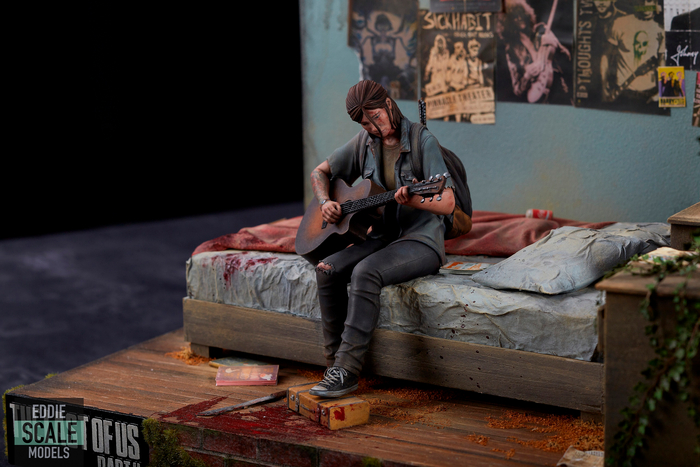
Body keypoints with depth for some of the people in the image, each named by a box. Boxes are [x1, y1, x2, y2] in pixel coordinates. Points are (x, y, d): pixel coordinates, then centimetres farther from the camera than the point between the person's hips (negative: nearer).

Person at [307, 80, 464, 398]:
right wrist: (325, 202, -2)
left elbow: (448, 205, -16)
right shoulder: (364, 142, 6)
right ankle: (335, 364, -12)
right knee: (327, 270, -19)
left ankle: (348, 370, -29)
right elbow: (320, 172, 19)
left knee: (366, 272, -33)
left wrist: (413, 200, -36)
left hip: (421, 240, -6)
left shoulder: (422, 141, -11)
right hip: (382, 237, 6)